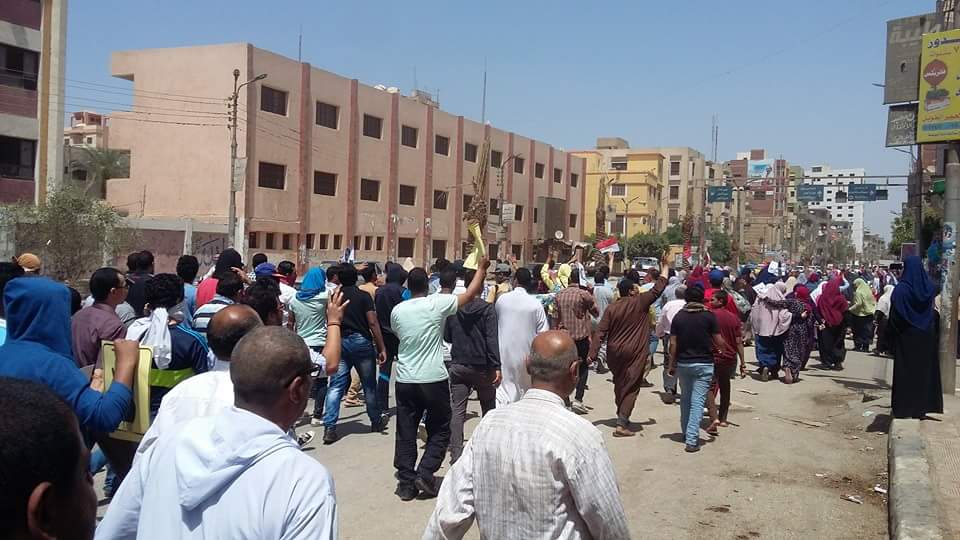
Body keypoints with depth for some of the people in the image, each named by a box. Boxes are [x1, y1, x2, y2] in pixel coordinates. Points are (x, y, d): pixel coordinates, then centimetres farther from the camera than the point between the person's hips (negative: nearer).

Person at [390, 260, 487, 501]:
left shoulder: (397, 311, 1)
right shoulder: (437, 304, -9)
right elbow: (470, 294, 0)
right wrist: (482, 268, 13)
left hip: (405, 380, 3)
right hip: (434, 379, -3)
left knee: (406, 434, 10)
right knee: (439, 432, 12)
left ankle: (406, 483, 13)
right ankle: (425, 474, 2)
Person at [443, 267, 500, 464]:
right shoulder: (487, 308, -10)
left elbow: (447, 337, 9)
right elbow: (492, 339, -15)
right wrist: (496, 366, -15)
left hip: (458, 365, 2)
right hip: (482, 367, -2)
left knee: (457, 411, 2)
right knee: (488, 410, 15)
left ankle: (456, 455, -3)